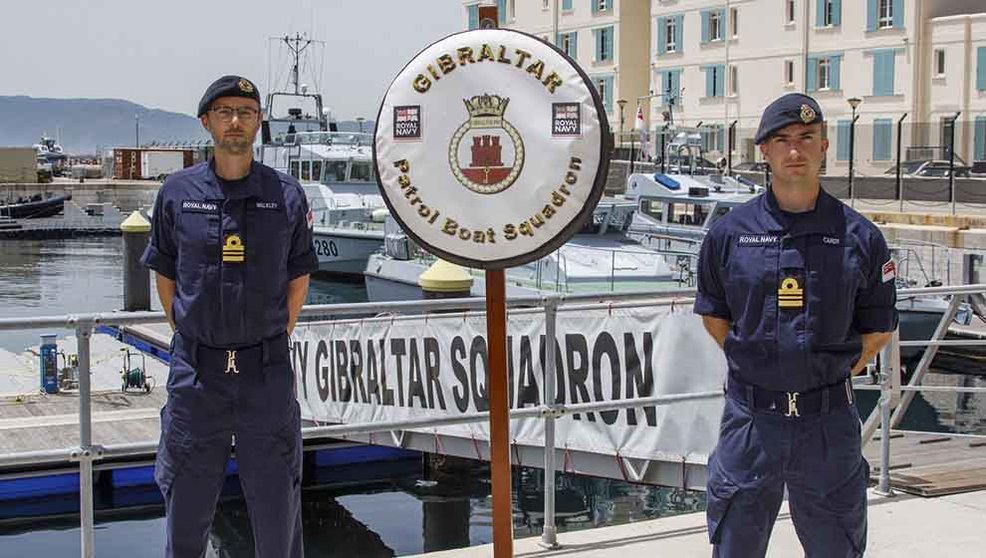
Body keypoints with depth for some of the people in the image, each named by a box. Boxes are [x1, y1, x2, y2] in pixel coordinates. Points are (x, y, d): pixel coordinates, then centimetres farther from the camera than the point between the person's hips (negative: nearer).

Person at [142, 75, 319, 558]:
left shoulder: (286, 195, 0)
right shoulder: (177, 193, 1)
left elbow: (297, 279, 9)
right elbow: (165, 277, 10)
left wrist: (275, 342, 6)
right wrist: (190, 339, 7)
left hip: (267, 371, 0)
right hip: (196, 372, 1)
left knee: (276, 504, 7)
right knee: (186, 504, 11)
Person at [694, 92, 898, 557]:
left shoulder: (859, 237, -1)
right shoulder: (730, 232, 0)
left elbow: (878, 328, 7)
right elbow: (713, 315, 11)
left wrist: (833, 373, 1)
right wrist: (751, 365, 4)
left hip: (829, 420, 0)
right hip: (749, 417, 0)